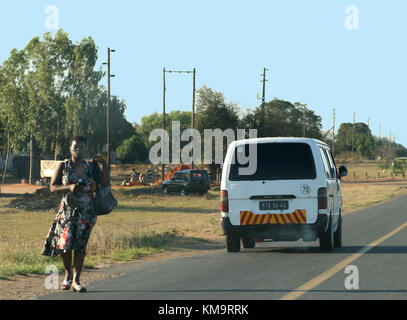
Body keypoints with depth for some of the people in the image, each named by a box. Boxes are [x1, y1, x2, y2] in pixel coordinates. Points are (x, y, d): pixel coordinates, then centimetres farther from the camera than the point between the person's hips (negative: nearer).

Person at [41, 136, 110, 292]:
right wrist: (69, 187, -16)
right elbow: (53, 187, 0)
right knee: (65, 243, -9)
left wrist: (104, 164, -8)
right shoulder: (63, 166, 4)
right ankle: (68, 274, 16)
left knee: (80, 244, -5)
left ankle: (76, 280, -3)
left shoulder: (90, 167, 8)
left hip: (86, 211, 1)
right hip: (67, 209, -1)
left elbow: (105, 182, 2)